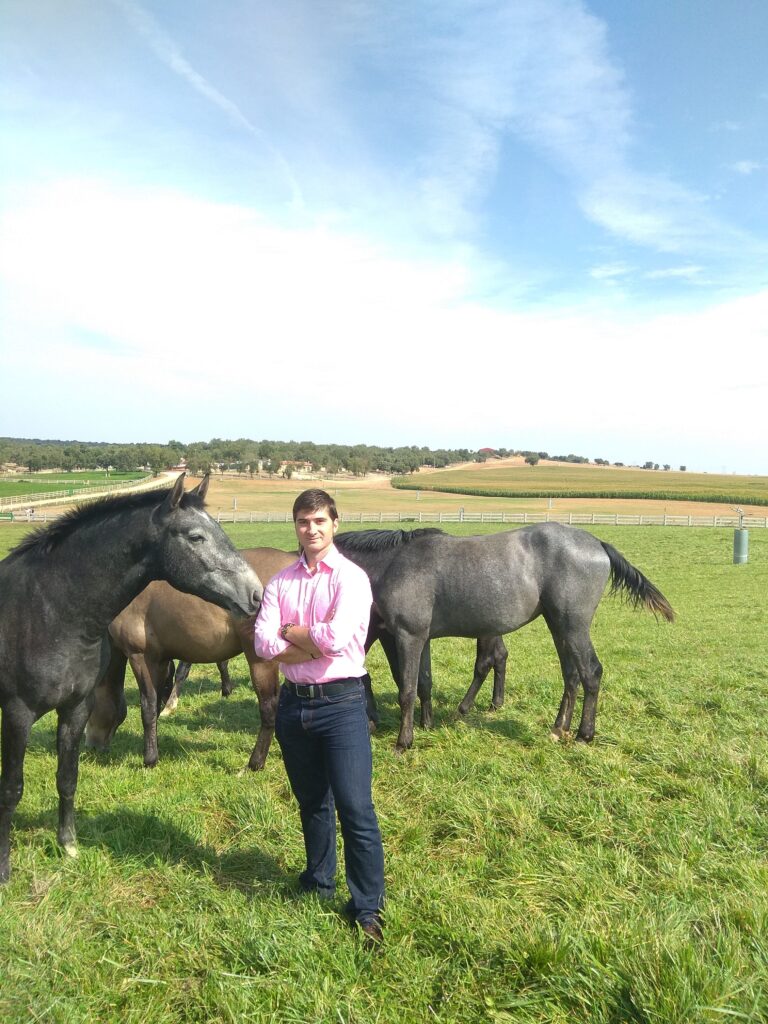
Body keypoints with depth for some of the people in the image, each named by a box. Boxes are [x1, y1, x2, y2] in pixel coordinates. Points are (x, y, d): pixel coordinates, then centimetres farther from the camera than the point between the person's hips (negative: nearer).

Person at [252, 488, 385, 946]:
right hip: (294, 703, 5)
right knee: (312, 804, 21)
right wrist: (317, 646, -17)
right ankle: (319, 886, 40)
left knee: (355, 809, -2)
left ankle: (369, 909, 13)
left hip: (342, 703, -5)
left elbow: (336, 638, -23)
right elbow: (264, 643, -8)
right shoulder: (281, 582, 5)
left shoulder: (351, 577, -9)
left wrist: (290, 631, -8)